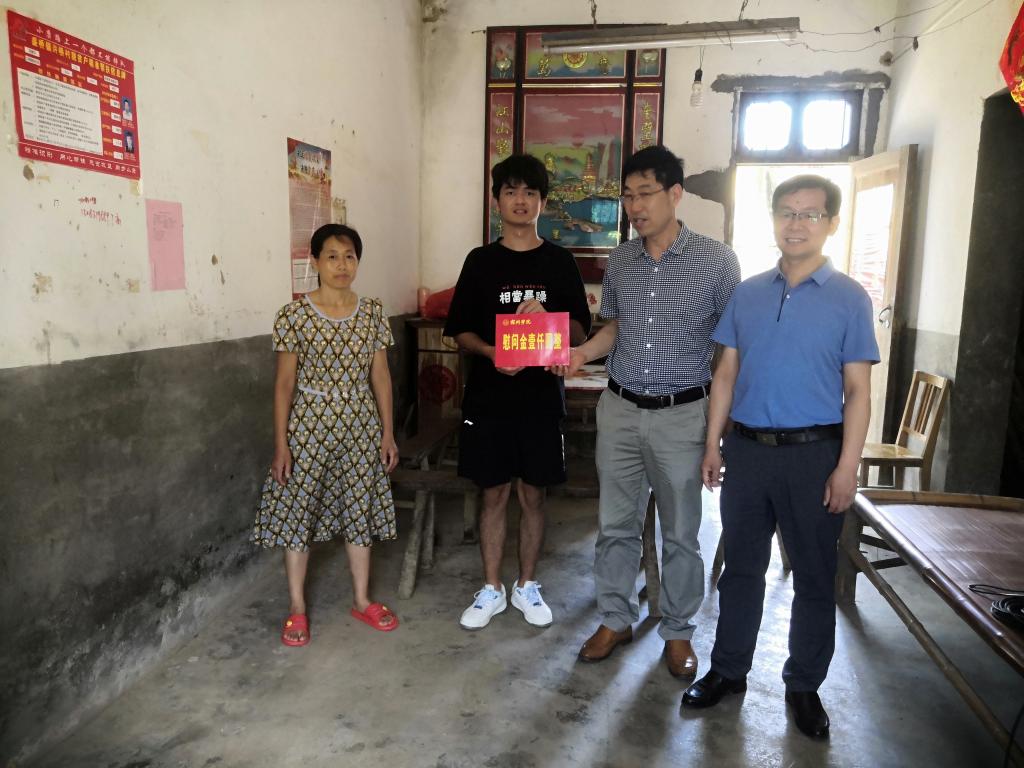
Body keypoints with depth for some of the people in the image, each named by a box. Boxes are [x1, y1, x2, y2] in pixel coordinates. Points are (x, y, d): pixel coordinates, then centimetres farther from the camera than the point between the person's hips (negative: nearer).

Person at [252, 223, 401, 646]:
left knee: (360, 509, 12)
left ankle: (361, 599, 29)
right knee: (298, 511, 6)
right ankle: (297, 608, 24)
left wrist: (388, 432, 4)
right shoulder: (294, 314, -8)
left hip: (360, 426, 3)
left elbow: (380, 375, 5)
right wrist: (281, 444, -8)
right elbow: (284, 382, -6)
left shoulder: (373, 312, 1)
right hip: (309, 425, -2)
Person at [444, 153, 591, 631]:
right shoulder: (480, 261, 4)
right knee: (494, 493, 8)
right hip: (489, 395, 0)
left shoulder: (560, 262, 5)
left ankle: (526, 585, 27)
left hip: (542, 395, 0)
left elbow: (581, 333, 4)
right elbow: (460, 331, 4)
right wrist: (491, 351, -16)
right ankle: (491, 589, 24)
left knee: (533, 494, 9)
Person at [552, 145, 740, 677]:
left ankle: (678, 630, 31)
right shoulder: (619, 261, 4)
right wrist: (581, 353, -4)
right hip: (619, 409, 4)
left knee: (681, 532, 11)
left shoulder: (716, 260, -8)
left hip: (682, 414, -3)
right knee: (615, 523, 12)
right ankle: (616, 620, 32)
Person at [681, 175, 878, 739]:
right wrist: (713, 443, 3)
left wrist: (847, 467, -11)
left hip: (814, 454, -2)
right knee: (741, 566, 14)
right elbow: (726, 373, 8)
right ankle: (728, 670, 30)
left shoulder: (849, 298, -3)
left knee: (813, 576, 10)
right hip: (747, 448, 3)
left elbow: (857, 390, -5)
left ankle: (804, 686, 29)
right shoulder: (747, 294, 6)